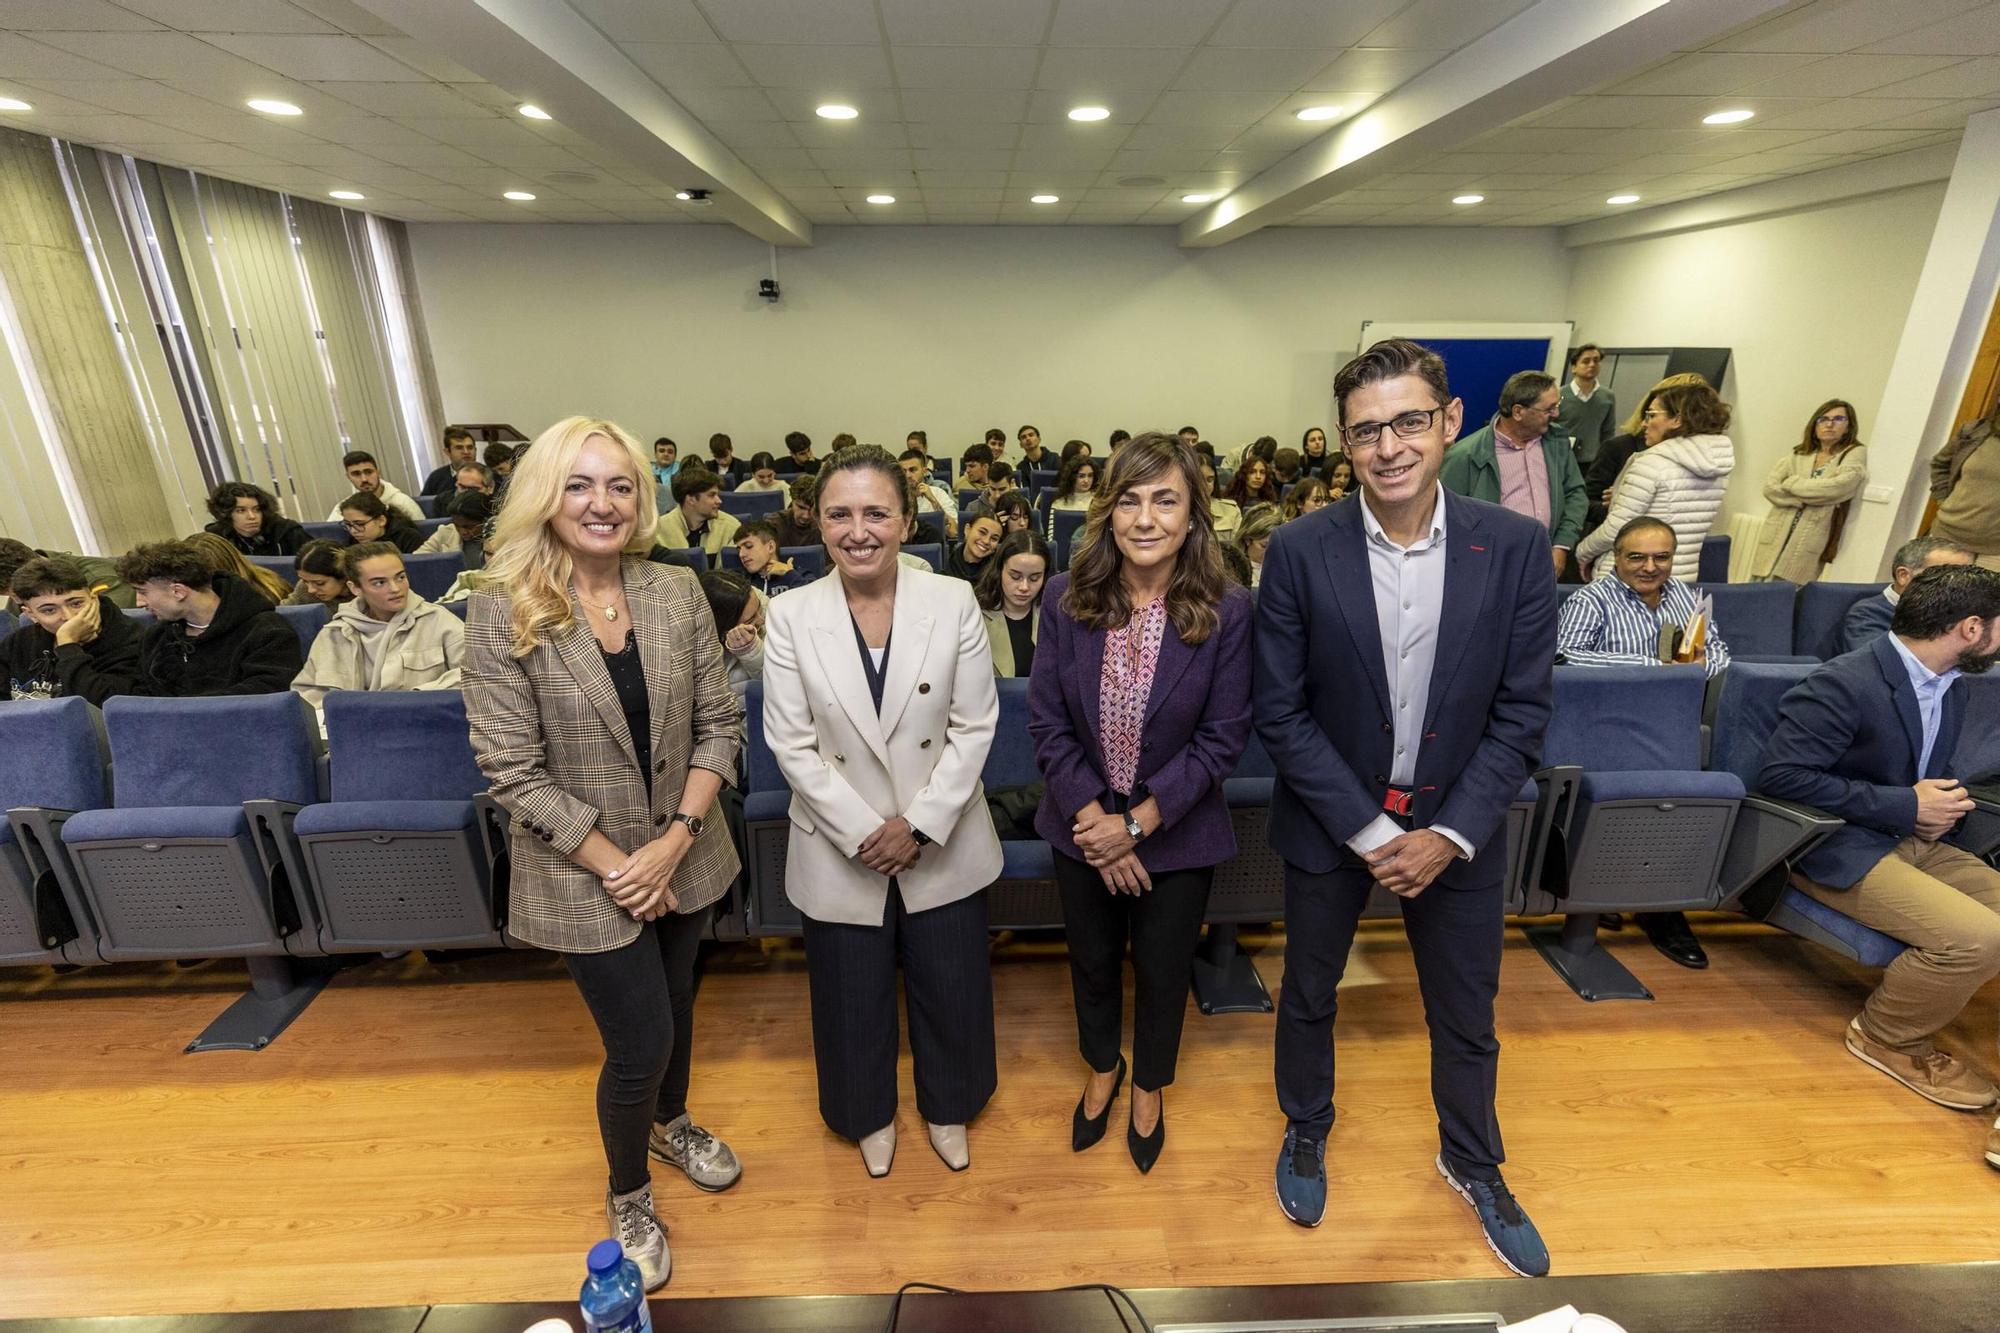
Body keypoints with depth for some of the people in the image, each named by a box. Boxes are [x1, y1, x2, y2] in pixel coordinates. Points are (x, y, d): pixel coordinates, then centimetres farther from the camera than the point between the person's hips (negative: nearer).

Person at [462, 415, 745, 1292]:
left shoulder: (678, 593, -6)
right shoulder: (501, 610, -15)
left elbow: (720, 724, -4)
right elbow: (514, 771, -15)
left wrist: (674, 843, -13)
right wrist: (618, 868, -15)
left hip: (684, 856, 4)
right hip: (584, 876, -3)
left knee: (675, 1005, 23)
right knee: (640, 1042, 7)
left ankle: (669, 1124, 55)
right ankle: (627, 1196, 39)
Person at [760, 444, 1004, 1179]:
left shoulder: (954, 602, -11)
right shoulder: (791, 615, -10)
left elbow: (974, 727, -8)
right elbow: (792, 745, -8)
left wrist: (921, 826, -14)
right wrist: (863, 832, -14)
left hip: (943, 845, 0)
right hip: (840, 850, 0)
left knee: (951, 986, 18)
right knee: (854, 996, 19)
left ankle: (947, 1108, 48)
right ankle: (871, 1115, 49)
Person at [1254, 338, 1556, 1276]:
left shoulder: (1516, 547, -11)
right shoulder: (1300, 551, -15)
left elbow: (1520, 713, -6)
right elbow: (1279, 712, -12)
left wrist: (1447, 835, -13)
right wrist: (1369, 829, -14)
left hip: (1456, 827, 2)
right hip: (1331, 822, -1)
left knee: (1466, 1017, 20)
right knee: (1308, 995, 19)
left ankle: (1472, 1163, 50)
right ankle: (1306, 1130, 49)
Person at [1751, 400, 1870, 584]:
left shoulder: (1855, 453, 6)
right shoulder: (1797, 455, 14)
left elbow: (1841, 485, -12)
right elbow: (1769, 486, 1)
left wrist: (1791, 483, -2)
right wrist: (1804, 500, -11)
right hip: (1775, 539, 3)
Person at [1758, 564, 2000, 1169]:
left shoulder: (1951, 686, 9)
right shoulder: (1845, 684, -21)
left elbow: (1933, 766, 24)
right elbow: (1780, 774, -25)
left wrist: (1944, 802, -1)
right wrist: (1906, 805, -19)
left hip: (1916, 840, 9)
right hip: (1841, 848, -9)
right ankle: (1888, 1037, 3)